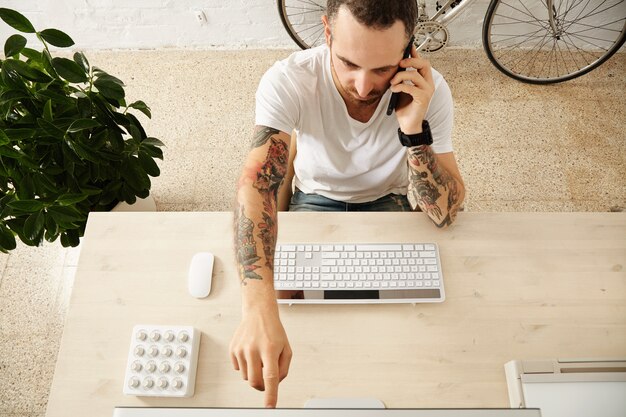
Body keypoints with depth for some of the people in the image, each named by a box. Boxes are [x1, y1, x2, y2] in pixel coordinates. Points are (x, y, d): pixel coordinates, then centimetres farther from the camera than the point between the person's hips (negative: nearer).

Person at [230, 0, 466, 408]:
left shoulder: (430, 90, -25)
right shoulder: (287, 81, -30)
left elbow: (444, 214, -26)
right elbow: (257, 183, -43)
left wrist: (414, 129, -43)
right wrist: (259, 310, -57)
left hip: (389, 203, 1)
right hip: (316, 200, 0)